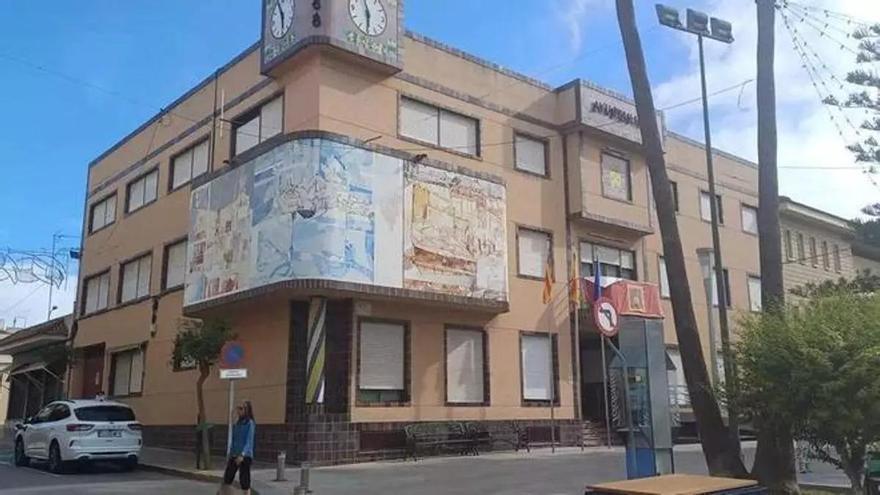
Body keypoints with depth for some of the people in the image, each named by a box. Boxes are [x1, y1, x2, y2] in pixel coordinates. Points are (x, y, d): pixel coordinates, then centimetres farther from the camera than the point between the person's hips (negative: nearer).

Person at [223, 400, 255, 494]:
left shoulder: (250, 423, -8)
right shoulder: (237, 424, 12)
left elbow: (249, 441, -15)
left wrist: (242, 454, -26)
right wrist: (230, 454, 16)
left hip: (245, 456, -7)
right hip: (234, 455, 7)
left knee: (244, 481, -4)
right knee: (227, 478, 7)